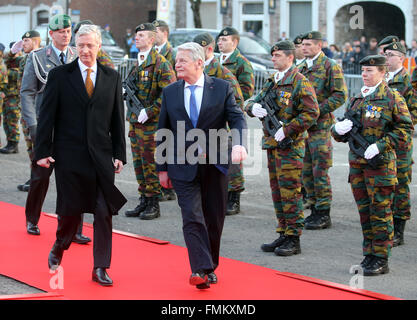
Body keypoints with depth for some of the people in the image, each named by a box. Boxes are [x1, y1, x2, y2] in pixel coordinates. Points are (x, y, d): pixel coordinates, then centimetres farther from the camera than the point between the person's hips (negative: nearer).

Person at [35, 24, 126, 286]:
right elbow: (47, 116, 0)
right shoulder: (60, 75, 1)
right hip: (69, 154, -2)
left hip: (101, 156, 2)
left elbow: (117, 119, 9)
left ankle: (101, 268, 7)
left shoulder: (112, 77, 7)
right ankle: (58, 250, 31)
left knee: (104, 212, 0)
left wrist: (119, 154, 3)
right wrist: (43, 151, -5)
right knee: (70, 209, 3)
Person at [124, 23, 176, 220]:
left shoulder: (160, 63, -12)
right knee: (139, 164, 11)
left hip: (151, 123, -8)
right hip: (135, 122, 8)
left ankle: (154, 205, 4)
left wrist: (149, 112, -19)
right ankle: (144, 201, 19)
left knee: (151, 164, -3)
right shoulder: (137, 63, 14)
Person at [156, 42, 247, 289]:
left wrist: (239, 143, -29)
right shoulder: (170, 92, 6)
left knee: (214, 220, 8)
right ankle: (200, 270, -16)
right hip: (183, 167, 0)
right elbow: (163, 132, 11)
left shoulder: (222, 88, 0)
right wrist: (162, 167, 9)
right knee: (192, 218, -12)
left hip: (215, 166, 0)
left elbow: (237, 118, -8)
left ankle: (210, 267, 24)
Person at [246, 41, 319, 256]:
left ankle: (293, 240, -2)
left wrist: (287, 130, -20)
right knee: (277, 192, 12)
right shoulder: (272, 82, 15)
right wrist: (253, 108, -6)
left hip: (290, 146, -8)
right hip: (272, 145, 9)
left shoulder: (299, 82, -10)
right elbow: (252, 103, 18)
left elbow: (312, 113, -16)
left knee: (290, 193, -6)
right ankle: (283, 235, 19)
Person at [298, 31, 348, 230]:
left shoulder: (330, 67, -6)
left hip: (320, 127, -7)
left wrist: (317, 110, -17)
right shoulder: (300, 68, 15)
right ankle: (314, 211, 18)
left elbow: (340, 96, -10)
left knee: (320, 171, -5)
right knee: (306, 171, 9)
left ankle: (323, 215, 1)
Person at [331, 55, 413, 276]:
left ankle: (381, 260, 3)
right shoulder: (356, 100, 14)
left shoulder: (392, 98, -5)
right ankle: (369, 256, 19)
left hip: (380, 164, -6)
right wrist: (338, 129, -8)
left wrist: (380, 145, -19)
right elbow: (340, 135, 17)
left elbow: (405, 129, -10)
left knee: (380, 212, -2)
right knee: (364, 211, 11)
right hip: (356, 162, 6)